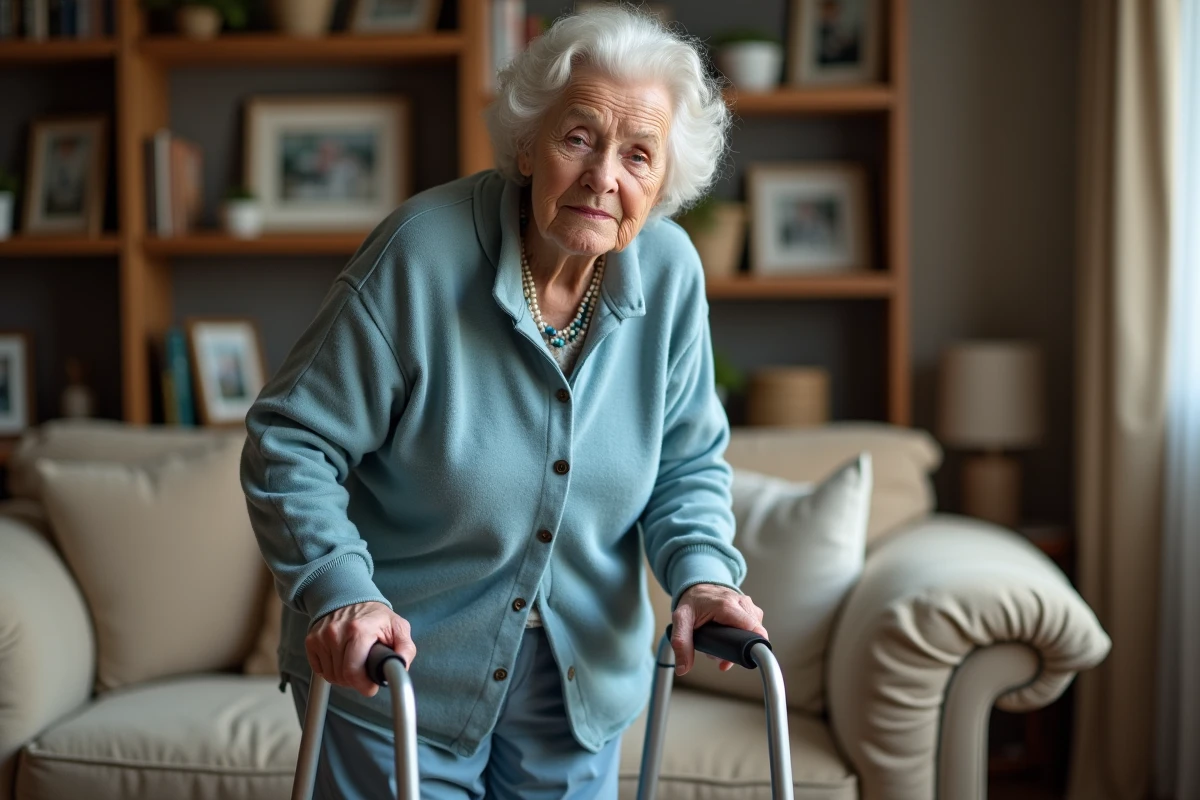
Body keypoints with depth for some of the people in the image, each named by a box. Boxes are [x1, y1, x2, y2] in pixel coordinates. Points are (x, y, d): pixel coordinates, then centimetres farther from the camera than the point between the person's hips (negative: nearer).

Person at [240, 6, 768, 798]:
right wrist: (339, 590, -31)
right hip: (397, 671, -4)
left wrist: (700, 571, -14)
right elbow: (289, 444, -17)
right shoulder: (422, 252, -22)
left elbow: (690, 462, 4)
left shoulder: (671, 272, -9)